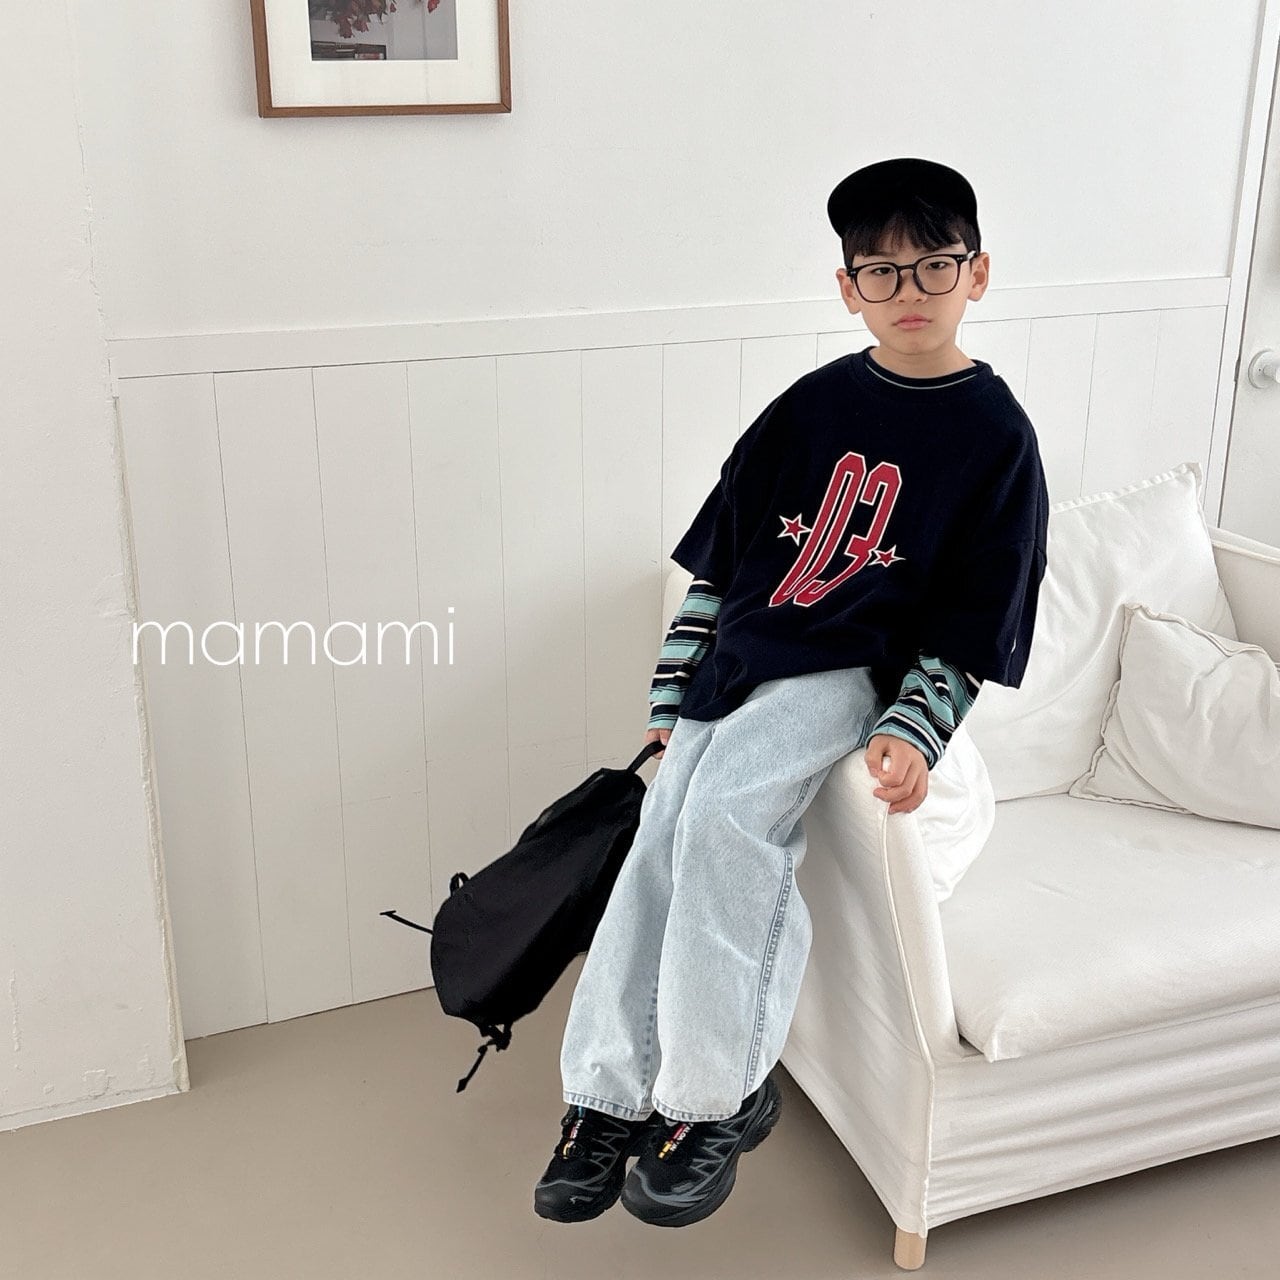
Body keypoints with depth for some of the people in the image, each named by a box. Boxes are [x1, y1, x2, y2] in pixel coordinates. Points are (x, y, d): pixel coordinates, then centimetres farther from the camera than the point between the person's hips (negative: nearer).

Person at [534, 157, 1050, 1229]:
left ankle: (718, 1096, -13)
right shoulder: (814, 405, 8)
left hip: (846, 673, -4)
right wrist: (671, 699, 8)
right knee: (660, 848, -9)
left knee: (723, 806, -28)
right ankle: (608, 1099, 5)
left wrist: (913, 734, -18)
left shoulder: (996, 436, -2)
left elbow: (969, 630, -2)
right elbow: (717, 558, 11)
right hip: (735, 663, 5)